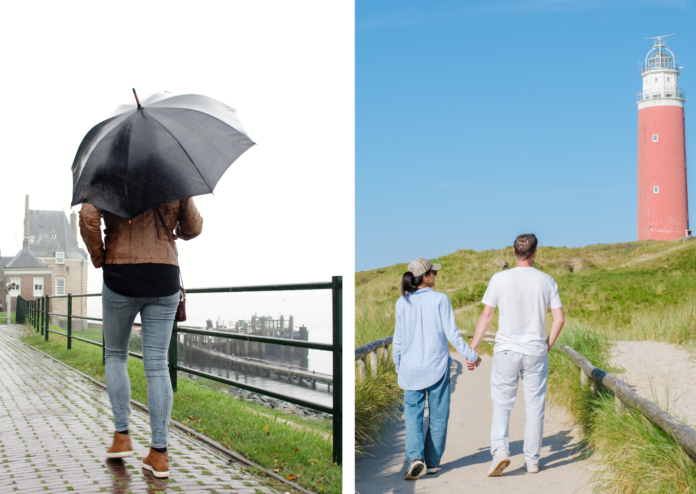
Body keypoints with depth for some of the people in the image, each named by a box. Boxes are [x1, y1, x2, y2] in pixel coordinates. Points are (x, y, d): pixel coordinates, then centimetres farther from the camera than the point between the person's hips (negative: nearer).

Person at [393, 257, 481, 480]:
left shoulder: (402, 303, -1)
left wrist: (398, 366, 18)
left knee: (413, 414, 7)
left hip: (411, 368, 2)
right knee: (438, 415, 11)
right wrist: (471, 355, 5)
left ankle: (415, 456, -13)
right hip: (437, 366, -2)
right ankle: (432, 461, 17)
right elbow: (451, 334, -7)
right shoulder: (440, 299, -8)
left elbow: (398, 339, 5)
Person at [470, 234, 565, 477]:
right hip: (536, 352, 1)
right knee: (534, 406, 10)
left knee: (501, 403, 6)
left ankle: (500, 449, -13)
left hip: (506, 350, -1)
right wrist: (547, 346, 14)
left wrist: (472, 349, 3)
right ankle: (532, 460, 16)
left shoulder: (500, 279, -5)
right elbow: (559, 319, 1)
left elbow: (486, 316, -4)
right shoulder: (546, 281, 0)